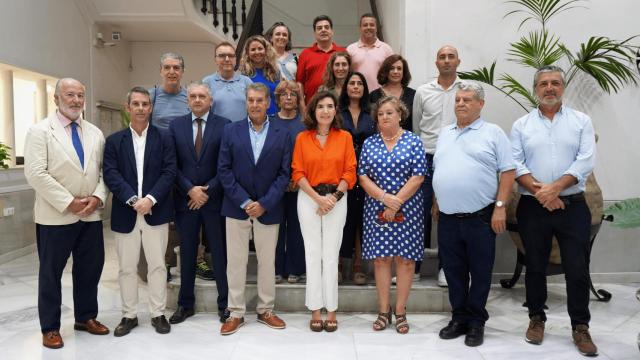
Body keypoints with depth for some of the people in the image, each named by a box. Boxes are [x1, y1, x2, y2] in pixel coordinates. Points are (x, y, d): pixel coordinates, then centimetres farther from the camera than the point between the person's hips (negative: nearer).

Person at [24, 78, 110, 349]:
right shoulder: (40, 131, -4)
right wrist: (68, 202, -16)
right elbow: (36, 174, -13)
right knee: (51, 273, 8)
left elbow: (103, 171, 9)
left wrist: (98, 197, -9)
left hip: (91, 215, 5)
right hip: (55, 216, -4)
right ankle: (50, 327, 22)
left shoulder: (95, 133, 11)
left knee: (90, 268, 12)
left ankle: (86, 317, 30)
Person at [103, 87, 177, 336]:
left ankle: (158, 314, 17)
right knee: (127, 267, 8)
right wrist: (132, 200, -16)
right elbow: (110, 175, -3)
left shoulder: (164, 138, 5)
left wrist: (150, 199, -15)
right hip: (125, 213, 1)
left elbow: (169, 172, -4)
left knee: (157, 265, 5)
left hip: (156, 211, -1)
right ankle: (129, 315, 22)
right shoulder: (114, 140, 7)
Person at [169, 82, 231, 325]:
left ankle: (225, 304, 17)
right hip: (185, 198, 2)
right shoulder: (176, 125, 7)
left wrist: (208, 191, -10)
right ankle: (185, 304, 24)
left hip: (214, 198, -2)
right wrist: (190, 190, -9)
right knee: (187, 253, 11)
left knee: (220, 252, 5)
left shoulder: (224, 125, -1)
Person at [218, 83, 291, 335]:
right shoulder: (231, 131, 3)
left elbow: (285, 173, -2)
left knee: (267, 261, 9)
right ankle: (236, 313, 19)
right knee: (236, 261, 6)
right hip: (236, 207, 0)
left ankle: (265, 310, 25)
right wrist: (244, 201, -11)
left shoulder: (282, 134, 2)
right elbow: (224, 169, -2)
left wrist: (264, 203, -12)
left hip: (268, 208, 0)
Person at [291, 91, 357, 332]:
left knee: (331, 254, 2)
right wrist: (318, 198, -11)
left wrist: (334, 197, -11)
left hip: (336, 198, 0)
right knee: (312, 253, 3)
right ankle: (315, 310, 13)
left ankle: (331, 310, 12)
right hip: (308, 199, 0)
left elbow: (350, 172, 0)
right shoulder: (302, 138, 4)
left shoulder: (345, 137, 4)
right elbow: (298, 173, -1)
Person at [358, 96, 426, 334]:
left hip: (407, 210, -2)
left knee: (405, 259, 3)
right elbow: (362, 177, 1)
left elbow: (418, 176, -7)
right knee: (380, 258, 6)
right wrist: (383, 197, -14)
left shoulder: (413, 141, 1)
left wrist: (396, 203, -13)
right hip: (376, 210, 2)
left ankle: (400, 311, 16)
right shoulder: (369, 143, 7)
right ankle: (383, 311, 18)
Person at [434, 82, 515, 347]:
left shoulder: (493, 133, 0)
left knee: (480, 273, 6)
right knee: (453, 272, 12)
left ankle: (476, 322, 20)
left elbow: (507, 171, -5)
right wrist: (436, 203, 13)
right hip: (447, 218, 5)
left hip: (480, 218, -4)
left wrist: (500, 206, -12)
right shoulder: (444, 133, 15)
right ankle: (459, 318, 26)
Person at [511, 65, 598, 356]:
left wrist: (555, 188, -17)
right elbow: (515, 164, -3)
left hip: (573, 206, 0)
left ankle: (580, 326, 16)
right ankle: (536, 319, 26)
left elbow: (586, 161, -6)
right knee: (535, 266, 10)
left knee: (577, 269, 1)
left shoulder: (581, 121, 5)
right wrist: (540, 192, -15)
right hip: (532, 207, 1)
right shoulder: (521, 125, 6)